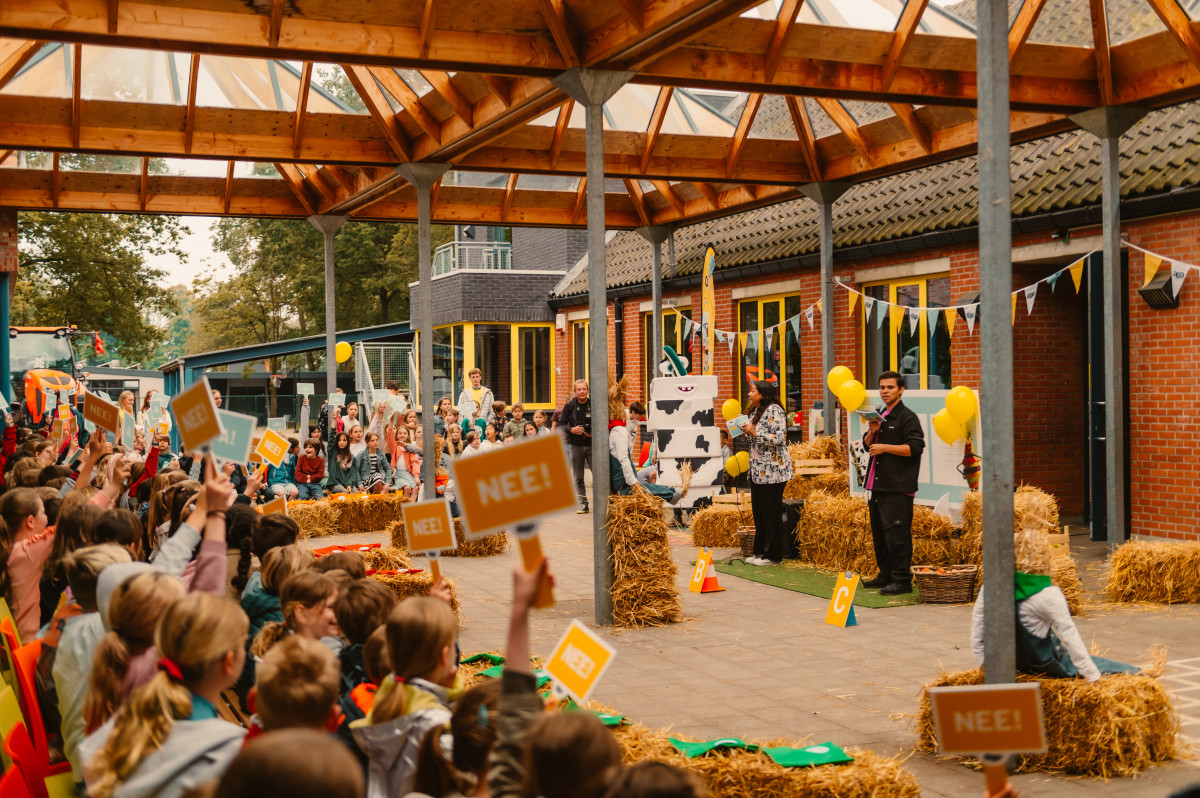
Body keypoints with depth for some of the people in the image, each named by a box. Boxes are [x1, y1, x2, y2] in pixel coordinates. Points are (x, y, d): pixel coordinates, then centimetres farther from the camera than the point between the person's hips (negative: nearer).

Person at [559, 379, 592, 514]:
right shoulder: (569, 406, 1)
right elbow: (561, 424, 4)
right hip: (575, 445, 1)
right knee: (578, 477, 4)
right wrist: (571, 430, -14)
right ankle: (583, 504, 11)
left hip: (592, 445, -1)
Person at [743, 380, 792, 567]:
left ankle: (772, 555, 2)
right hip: (757, 470, 10)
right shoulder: (756, 411, 17)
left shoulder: (774, 410, -12)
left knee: (771, 513, -4)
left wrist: (754, 433, -18)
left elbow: (779, 438, -21)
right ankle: (760, 552, 20)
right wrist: (746, 432, 8)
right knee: (758, 512, 12)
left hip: (773, 471, -10)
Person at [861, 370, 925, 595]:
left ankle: (902, 580, -7)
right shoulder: (880, 416, 18)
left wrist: (885, 447, -15)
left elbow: (914, 448, -16)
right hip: (878, 484, 9)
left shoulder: (907, 417, -8)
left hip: (898, 487, -9)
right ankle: (885, 576, 22)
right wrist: (871, 432, 2)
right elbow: (867, 445, 23)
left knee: (896, 533, -10)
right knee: (879, 533, 13)